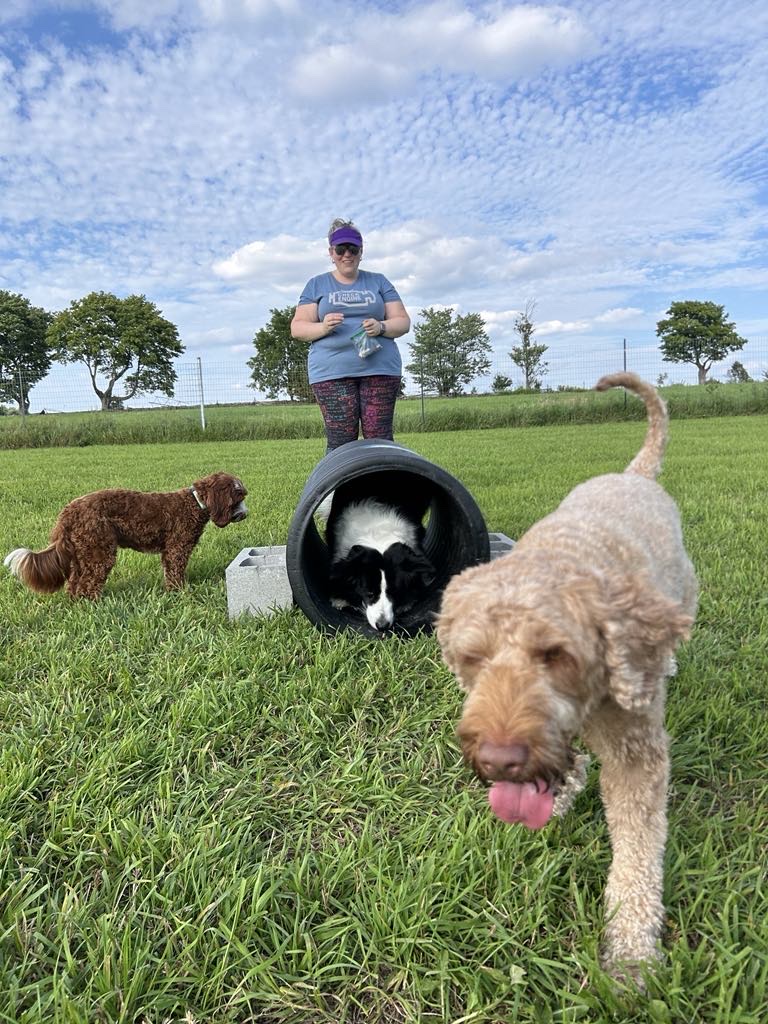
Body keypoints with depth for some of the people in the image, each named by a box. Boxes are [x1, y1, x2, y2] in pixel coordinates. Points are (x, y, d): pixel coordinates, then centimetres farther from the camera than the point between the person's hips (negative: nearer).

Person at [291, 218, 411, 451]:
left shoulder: (378, 282, 17)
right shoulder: (316, 285, 15)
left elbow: (403, 322, 11)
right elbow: (297, 328, 8)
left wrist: (381, 327, -11)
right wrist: (323, 327, -12)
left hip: (380, 369, 1)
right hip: (331, 372, -1)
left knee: (380, 438, -7)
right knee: (340, 441, -8)